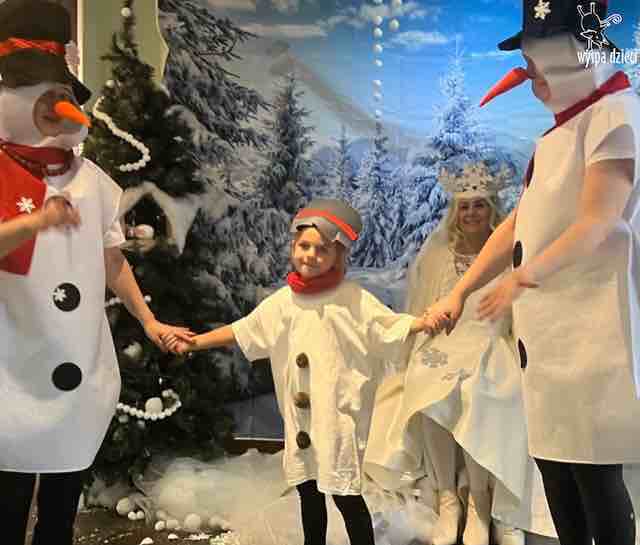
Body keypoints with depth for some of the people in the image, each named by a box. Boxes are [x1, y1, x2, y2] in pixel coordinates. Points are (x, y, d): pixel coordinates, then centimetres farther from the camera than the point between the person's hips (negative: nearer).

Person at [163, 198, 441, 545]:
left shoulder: (351, 298, -8)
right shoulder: (283, 300, 4)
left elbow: (390, 325, -9)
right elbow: (241, 331, 11)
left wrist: (424, 322, -27)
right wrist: (195, 341, 10)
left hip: (338, 413, -5)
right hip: (299, 417, 5)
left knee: (346, 495, 2)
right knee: (308, 493, 19)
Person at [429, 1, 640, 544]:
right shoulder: (561, 132, 19)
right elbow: (517, 224, 16)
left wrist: (523, 278, -27)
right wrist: (459, 292, 11)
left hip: (592, 320, -8)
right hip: (550, 322, 8)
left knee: (593, 468, -3)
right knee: (552, 457, 12)